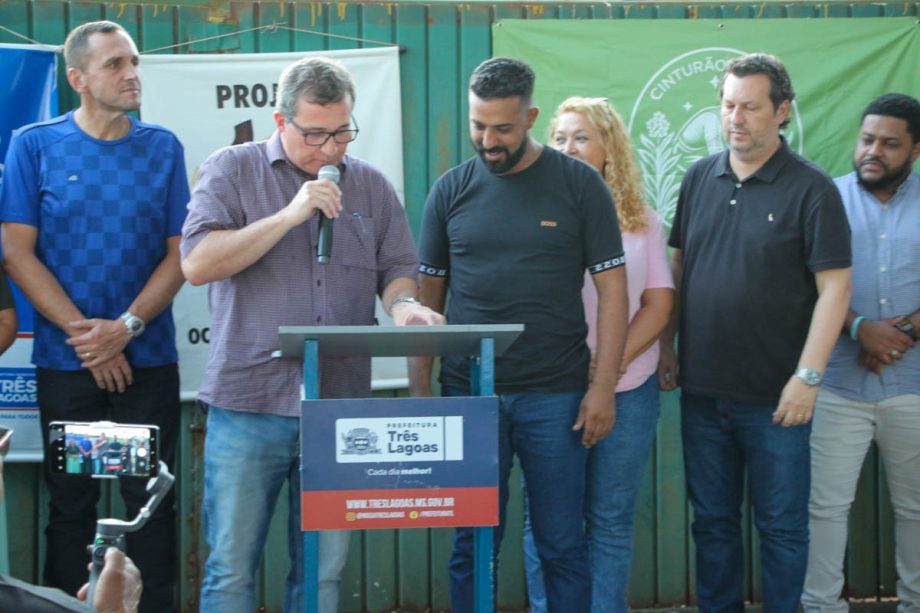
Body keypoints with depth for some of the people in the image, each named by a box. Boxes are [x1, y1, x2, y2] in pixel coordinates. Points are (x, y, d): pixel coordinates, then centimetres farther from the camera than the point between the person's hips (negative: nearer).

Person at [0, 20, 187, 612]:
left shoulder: (163, 148, 5)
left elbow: (179, 253, 2)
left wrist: (126, 327, -12)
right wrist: (83, 334, -10)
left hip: (149, 360, 1)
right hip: (65, 361, -1)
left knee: (151, 503, 3)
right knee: (70, 505, 6)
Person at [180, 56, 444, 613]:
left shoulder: (371, 185, 12)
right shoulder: (232, 171, 1)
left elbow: (398, 270, 13)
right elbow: (197, 264, -9)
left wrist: (403, 305, -11)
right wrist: (290, 215, -15)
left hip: (341, 404, 3)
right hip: (250, 404, -3)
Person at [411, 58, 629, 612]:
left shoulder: (579, 184, 0)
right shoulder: (451, 190, 6)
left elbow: (612, 288, -1)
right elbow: (428, 296, 9)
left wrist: (603, 386, -7)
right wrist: (419, 391, 3)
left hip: (554, 395, -2)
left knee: (562, 544, 5)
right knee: (472, 544, 8)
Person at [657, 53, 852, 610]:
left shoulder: (811, 188, -7)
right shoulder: (700, 178, 7)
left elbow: (834, 287, -11)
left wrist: (808, 377, -16)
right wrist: (667, 348, 8)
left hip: (774, 397, -4)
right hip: (702, 390, 4)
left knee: (782, 525, 6)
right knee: (712, 521, 14)